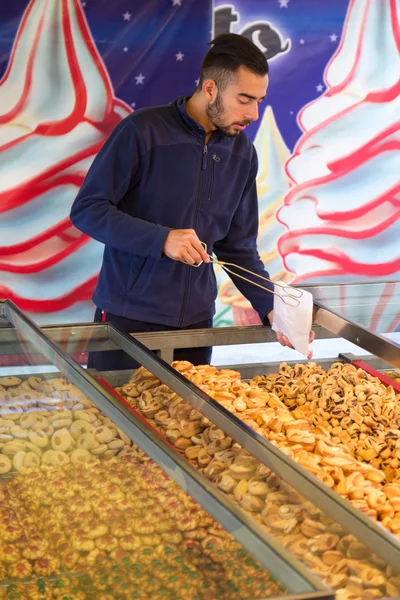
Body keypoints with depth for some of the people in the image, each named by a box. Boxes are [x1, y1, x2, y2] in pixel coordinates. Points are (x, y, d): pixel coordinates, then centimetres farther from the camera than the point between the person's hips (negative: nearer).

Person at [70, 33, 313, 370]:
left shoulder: (243, 153, 4)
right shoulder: (143, 131, -13)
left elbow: (239, 247, 9)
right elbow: (86, 210, -13)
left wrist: (269, 306, -5)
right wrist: (162, 239, -24)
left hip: (196, 319, 5)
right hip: (128, 317, -4)